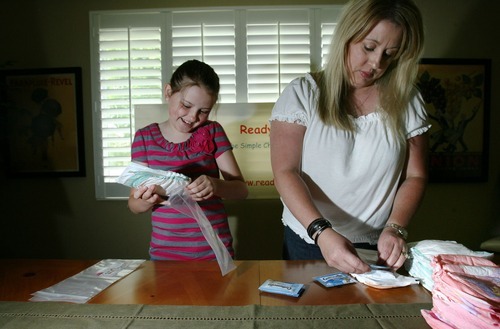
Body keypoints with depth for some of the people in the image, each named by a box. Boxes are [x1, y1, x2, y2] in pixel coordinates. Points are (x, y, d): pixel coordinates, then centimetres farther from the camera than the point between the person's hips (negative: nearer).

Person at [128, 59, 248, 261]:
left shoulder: (213, 132, -3)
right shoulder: (145, 137, -2)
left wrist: (215, 185, -27)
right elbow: (134, 206, 0)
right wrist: (147, 200, -23)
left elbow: (241, 189, -6)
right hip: (164, 253, 0)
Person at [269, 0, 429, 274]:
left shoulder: (407, 101, -1)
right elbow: (285, 172, -15)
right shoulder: (303, 94, -9)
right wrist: (321, 232, -27)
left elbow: (415, 176, 2)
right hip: (308, 244, -1)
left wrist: (395, 228, -15)